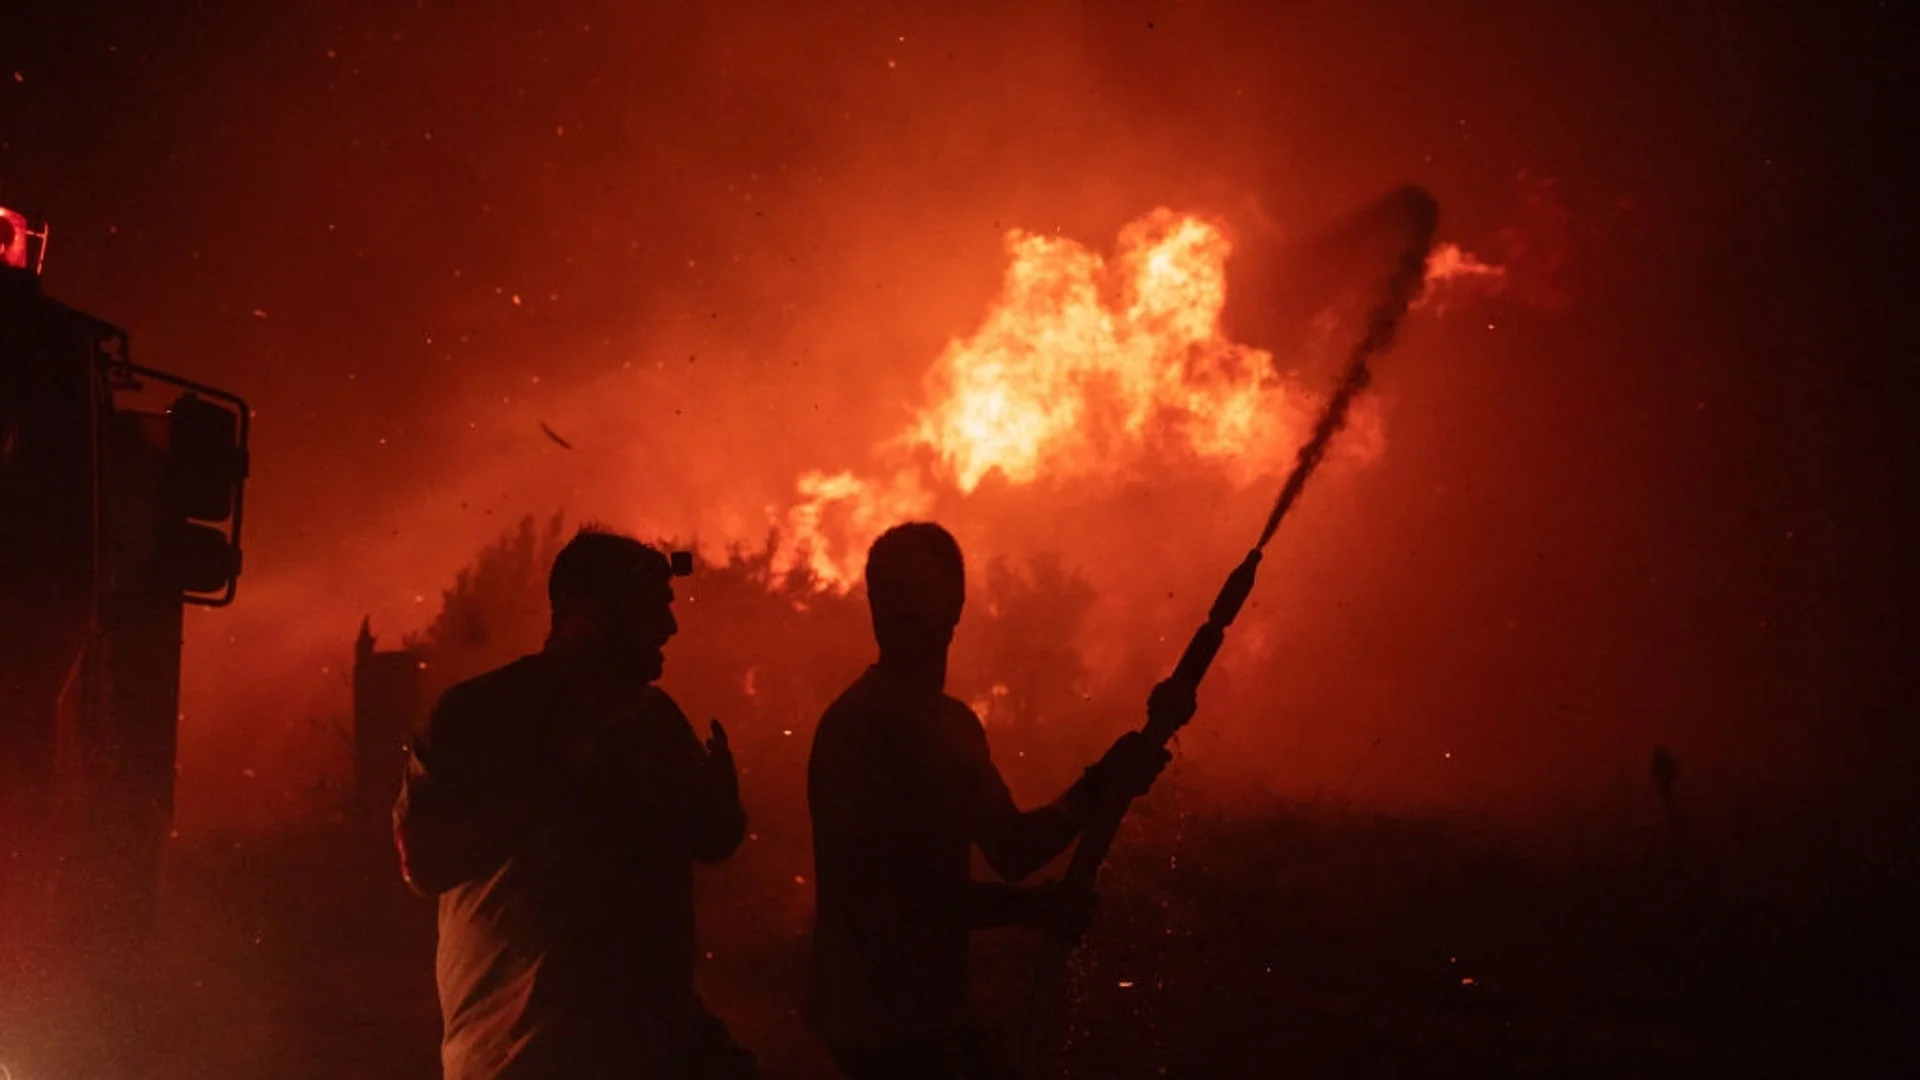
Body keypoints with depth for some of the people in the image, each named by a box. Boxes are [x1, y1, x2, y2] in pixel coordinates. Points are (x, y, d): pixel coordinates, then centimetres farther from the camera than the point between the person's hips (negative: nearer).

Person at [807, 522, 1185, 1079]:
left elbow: (1012, 850, 10)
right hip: (882, 1027, -8)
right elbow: (874, 895, -23)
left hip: (931, 1013, 8)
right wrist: (1030, 908, -18)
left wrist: (1101, 784, -3)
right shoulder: (860, 727, -17)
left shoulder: (956, 724, 11)